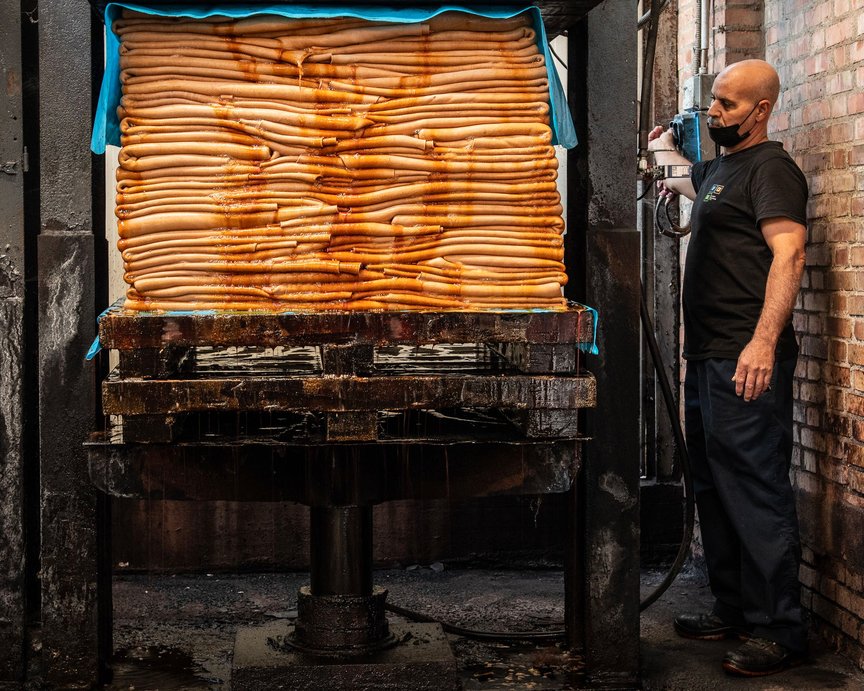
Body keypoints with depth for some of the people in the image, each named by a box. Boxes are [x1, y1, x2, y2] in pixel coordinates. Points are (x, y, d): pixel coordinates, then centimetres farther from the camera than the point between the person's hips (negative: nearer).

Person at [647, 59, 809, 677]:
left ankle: (781, 632, -8)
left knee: (756, 493, -11)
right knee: (714, 490, 13)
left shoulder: (771, 167, -8)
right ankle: (733, 609, 22)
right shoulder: (718, 168, 20)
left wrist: (763, 342, -29)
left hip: (748, 361, -10)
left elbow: (789, 254, -21)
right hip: (707, 358, 10)